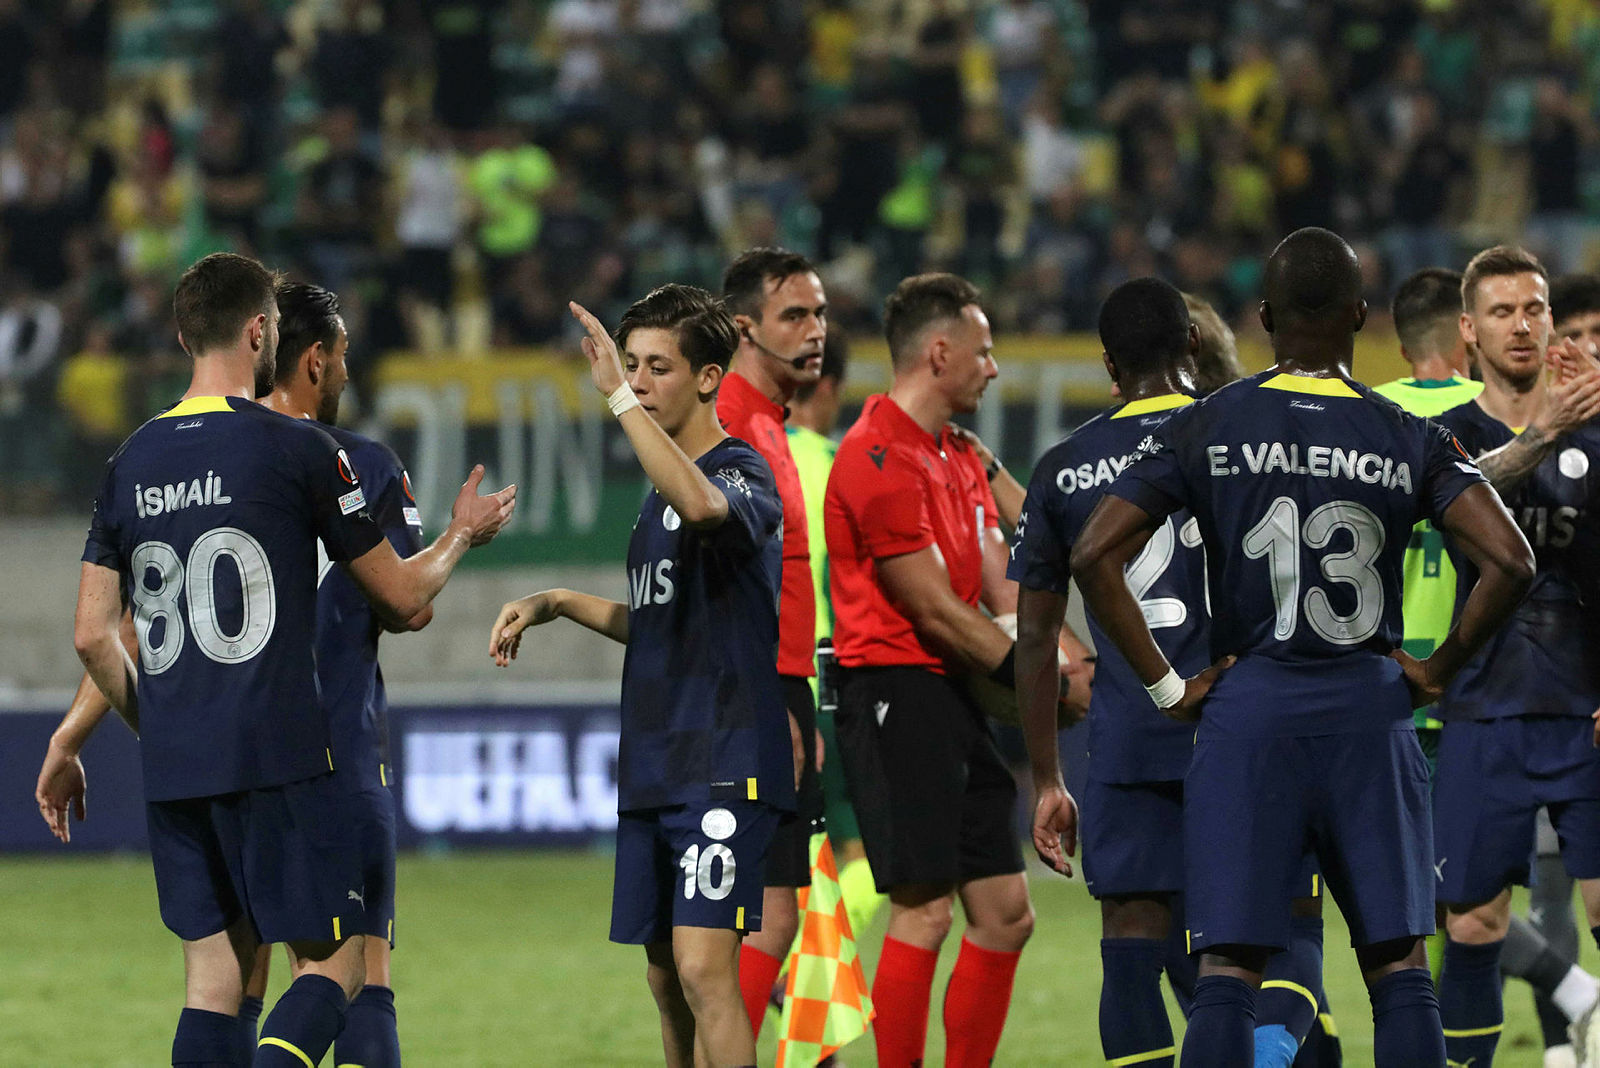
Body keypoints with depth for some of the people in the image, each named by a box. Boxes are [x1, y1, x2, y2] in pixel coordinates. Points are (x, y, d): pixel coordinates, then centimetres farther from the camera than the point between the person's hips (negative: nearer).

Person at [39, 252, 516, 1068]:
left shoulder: (131, 463, 9)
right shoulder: (296, 450, -5)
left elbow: (94, 634, 11)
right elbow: (403, 594, 3)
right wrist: (461, 536, 24)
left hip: (170, 768, 5)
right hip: (276, 757, -5)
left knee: (212, 971, 10)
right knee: (331, 962, -1)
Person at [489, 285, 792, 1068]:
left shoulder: (742, 474, -11)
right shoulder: (662, 491, 17)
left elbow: (702, 505, -37)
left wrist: (620, 398, -33)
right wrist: (557, 604, 20)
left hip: (724, 765, -9)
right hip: (654, 768, 9)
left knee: (703, 968, -17)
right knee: (667, 980, 11)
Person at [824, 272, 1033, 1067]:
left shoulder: (960, 459, 18)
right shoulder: (880, 458, -14)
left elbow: (1000, 589, 14)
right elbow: (937, 614, -15)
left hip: (953, 699, 10)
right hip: (897, 688, -10)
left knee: (1005, 913, 8)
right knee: (925, 909, -13)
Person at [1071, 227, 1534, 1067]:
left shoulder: (1205, 428, 2)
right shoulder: (1410, 439, 2)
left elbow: (1094, 557, -5)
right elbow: (1509, 562, -9)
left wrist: (1166, 686, 1)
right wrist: (1436, 672, 3)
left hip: (1247, 712, 0)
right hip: (1369, 713, 0)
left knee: (1227, 974, -1)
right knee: (1399, 969, 6)